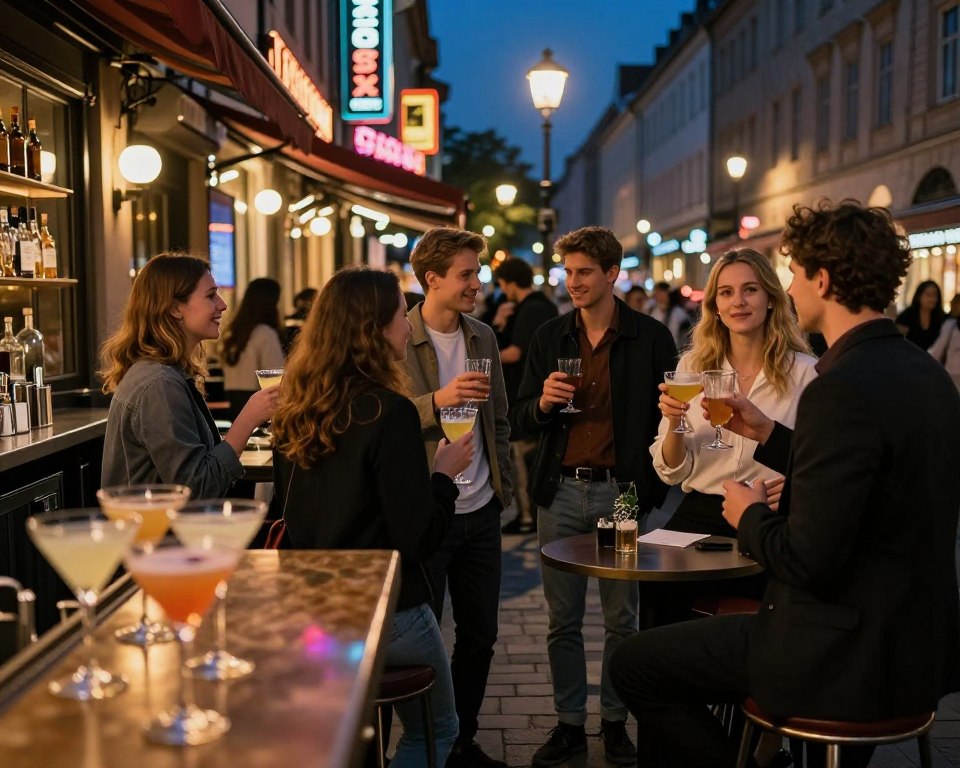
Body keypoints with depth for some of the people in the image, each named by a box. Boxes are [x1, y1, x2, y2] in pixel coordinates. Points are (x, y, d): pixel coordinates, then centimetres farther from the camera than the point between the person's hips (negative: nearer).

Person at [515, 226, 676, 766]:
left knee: (622, 619, 8)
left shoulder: (651, 337, -1)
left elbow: (667, 418, 1)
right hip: (562, 492, 3)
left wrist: (653, 487, -7)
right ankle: (569, 723, 20)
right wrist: (544, 402, -12)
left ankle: (616, 721, 22)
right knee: (563, 620, 8)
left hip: (621, 492, -2)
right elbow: (524, 417, 10)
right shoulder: (550, 337, 8)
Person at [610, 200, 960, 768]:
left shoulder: (842, 389, -25)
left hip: (845, 657, -9)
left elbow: (809, 561, -26)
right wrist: (770, 436, 12)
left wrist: (750, 516, -7)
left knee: (635, 664, 3)